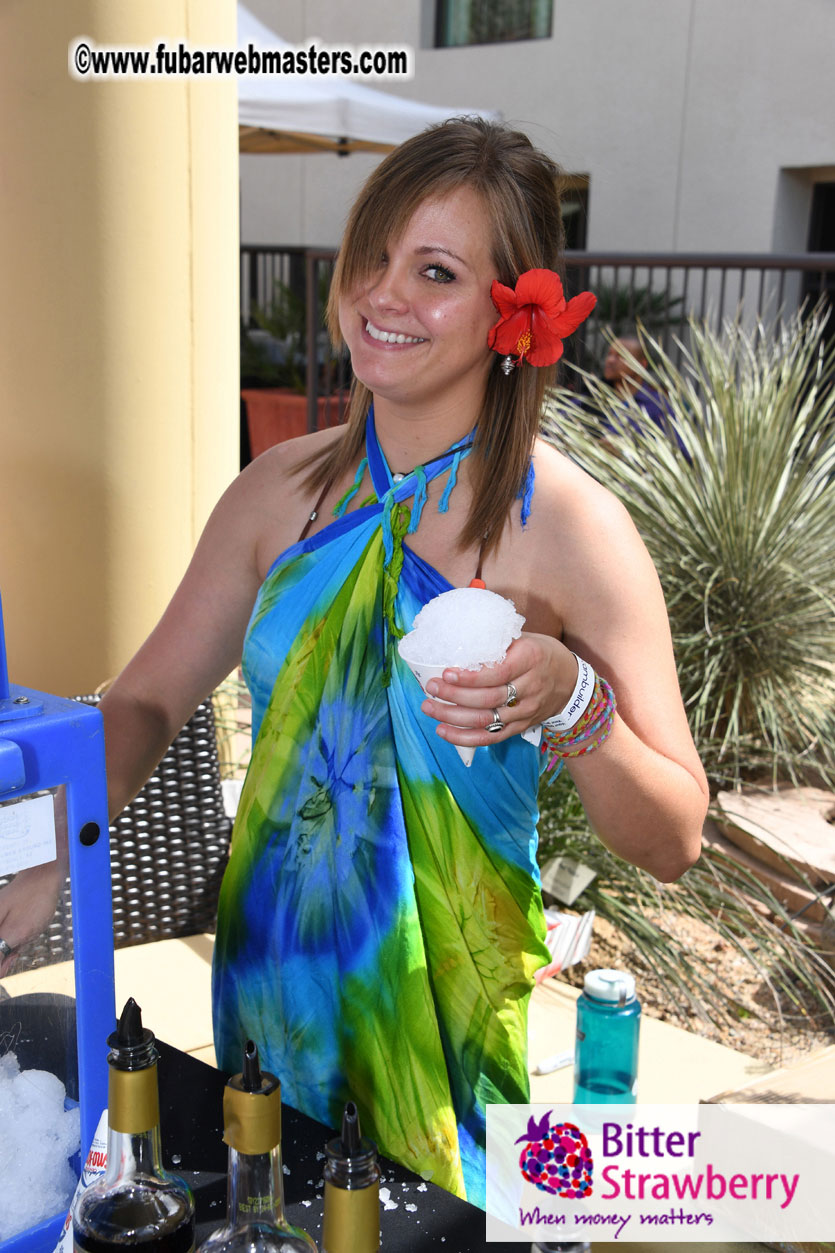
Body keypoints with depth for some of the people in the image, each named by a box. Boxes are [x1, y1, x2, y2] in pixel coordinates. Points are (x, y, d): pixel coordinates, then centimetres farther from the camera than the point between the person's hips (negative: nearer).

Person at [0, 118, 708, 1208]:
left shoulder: (571, 529, -16)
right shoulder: (283, 492, -3)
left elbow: (674, 843, -13)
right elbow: (147, 705, 2)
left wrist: (573, 704, -31)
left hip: (444, 1007, -4)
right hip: (266, 975, 4)